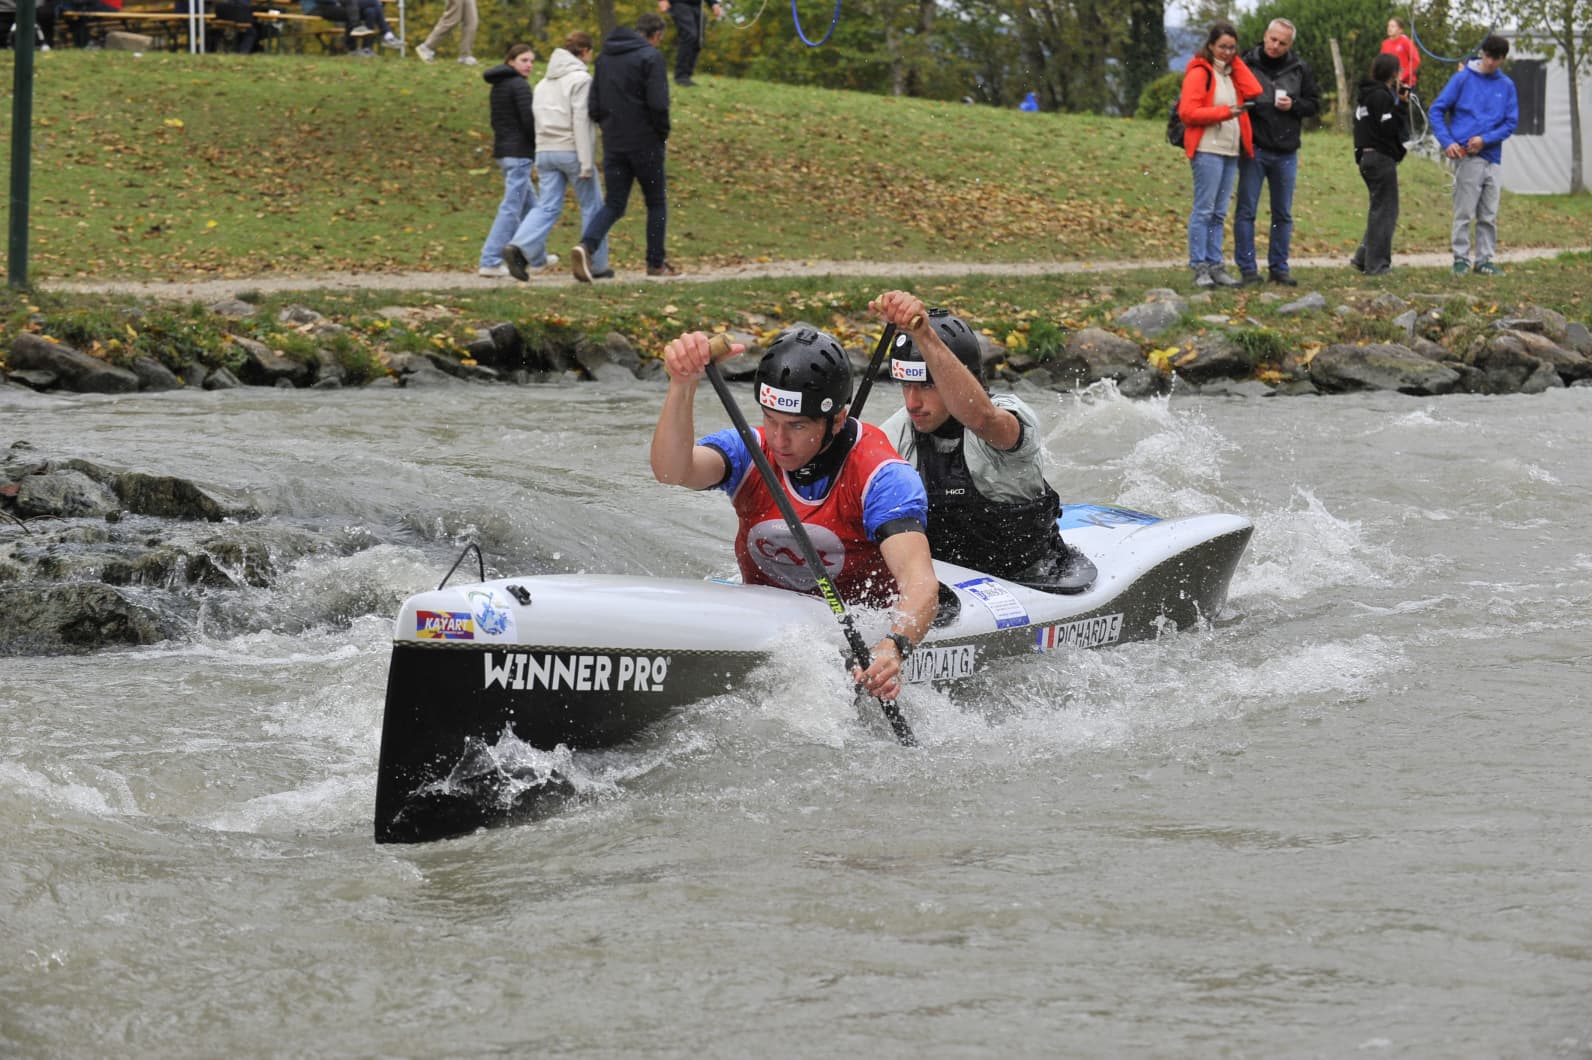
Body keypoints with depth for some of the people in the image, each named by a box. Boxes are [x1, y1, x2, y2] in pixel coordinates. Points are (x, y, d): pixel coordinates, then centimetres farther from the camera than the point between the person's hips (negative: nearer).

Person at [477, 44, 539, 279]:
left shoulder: (498, 86, 15)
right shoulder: (519, 85, -13)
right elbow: (529, 120, -18)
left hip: (502, 151, 10)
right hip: (519, 153, -10)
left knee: (528, 204, 20)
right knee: (511, 207, -8)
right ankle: (490, 262, -11)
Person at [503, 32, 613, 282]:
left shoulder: (545, 81, 16)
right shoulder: (580, 79, -8)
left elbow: (540, 121, 15)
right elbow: (580, 122, -15)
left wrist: (541, 159, 17)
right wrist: (587, 163, -16)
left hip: (545, 150, 6)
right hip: (571, 150, -6)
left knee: (547, 206, 0)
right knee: (592, 206, 7)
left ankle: (519, 247, -24)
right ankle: (598, 265, 10)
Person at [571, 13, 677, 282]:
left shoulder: (605, 58, 11)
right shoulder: (651, 56, -9)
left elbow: (593, 107, 10)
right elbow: (658, 103, -17)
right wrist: (663, 132, -2)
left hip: (613, 145, 5)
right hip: (645, 143, -5)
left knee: (613, 204, 6)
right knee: (656, 202, 11)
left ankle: (587, 245, -19)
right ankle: (656, 262, 14)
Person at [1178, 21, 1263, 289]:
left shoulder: (1232, 73, 18)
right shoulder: (1199, 73, -4)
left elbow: (1254, 92, 1)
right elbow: (1188, 112, -12)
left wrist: (1236, 63, 3)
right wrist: (1223, 112, -19)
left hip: (1231, 150, 7)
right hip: (1207, 149, -7)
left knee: (1219, 212, 8)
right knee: (1204, 209, -9)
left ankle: (1215, 265, 10)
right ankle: (1199, 268, -8)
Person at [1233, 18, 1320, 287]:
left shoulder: (1299, 69, 4)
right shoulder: (1246, 64, -5)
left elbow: (1314, 104, 9)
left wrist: (1293, 105, -9)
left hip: (1286, 152, 3)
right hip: (1254, 151, -3)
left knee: (1283, 214, 10)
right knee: (1246, 211, -2)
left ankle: (1279, 267, 18)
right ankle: (1247, 268, 2)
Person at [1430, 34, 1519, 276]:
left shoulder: (1507, 86, 9)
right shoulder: (1463, 79, 0)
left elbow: (1511, 123, 7)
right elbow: (1436, 110, 1)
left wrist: (1486, 139, -9)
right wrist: (1447, 142, -11)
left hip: (1491, 157, 4)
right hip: (1466, 157, -4)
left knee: (1489, 215, 7)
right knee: (1464, 213, -5)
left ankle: (1484, 259, 15)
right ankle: (1461, 259, 2)